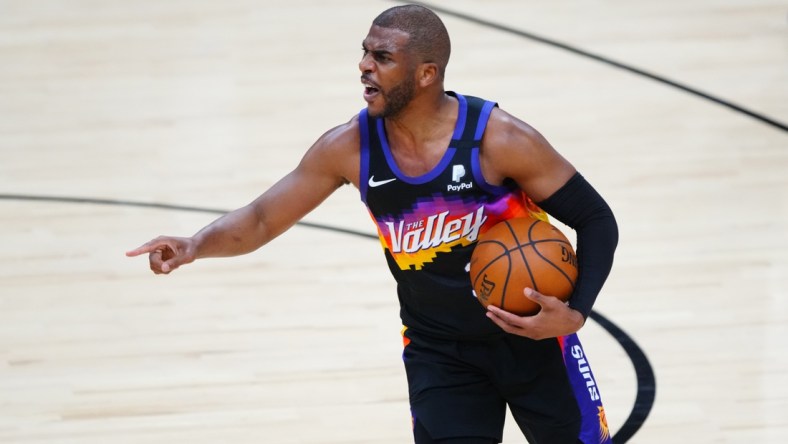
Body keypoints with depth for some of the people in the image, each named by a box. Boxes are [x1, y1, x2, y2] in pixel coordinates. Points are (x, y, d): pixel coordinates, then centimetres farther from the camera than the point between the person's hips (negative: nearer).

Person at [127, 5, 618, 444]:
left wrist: (575, 314, -28)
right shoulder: (350, 148, -13)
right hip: (439, 351, 2)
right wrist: (195, 245, -26)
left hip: (531, 334, -2)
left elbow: (596, 220, -14)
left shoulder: (500, 139, -23)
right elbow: (261, 220, -6)